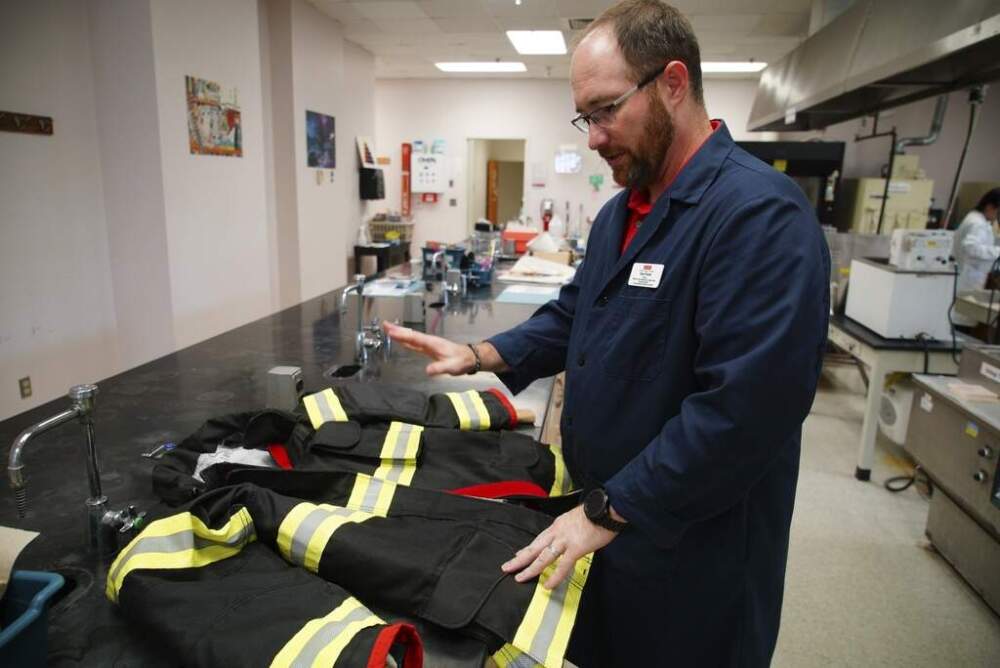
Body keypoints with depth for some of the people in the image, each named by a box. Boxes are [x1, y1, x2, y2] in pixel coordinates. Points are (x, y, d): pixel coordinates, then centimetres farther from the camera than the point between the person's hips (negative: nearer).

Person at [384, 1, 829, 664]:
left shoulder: (761, 215, -24)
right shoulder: (620, 211, 7)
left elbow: (742, 410, -29)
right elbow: (574, 317, 16)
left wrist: (607, 511, -22)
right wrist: (481, 355, 2)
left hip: (691, 555, -7)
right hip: (598, 512, 8)